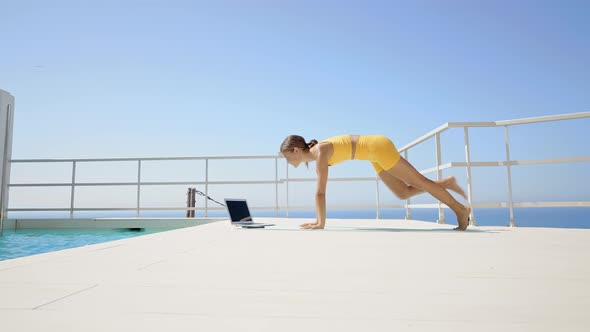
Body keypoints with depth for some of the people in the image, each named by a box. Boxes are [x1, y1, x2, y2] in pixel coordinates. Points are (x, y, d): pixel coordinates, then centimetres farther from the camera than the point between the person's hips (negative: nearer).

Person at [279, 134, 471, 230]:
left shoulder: (320, 153, -21)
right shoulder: (315, 153, 6)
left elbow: (320, 192, -26)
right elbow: (320, 192, 10)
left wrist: (321, 223, -23)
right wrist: (318, 219, 10)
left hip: (379, 147, -8)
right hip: (376, 154, 8)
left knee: (420, 182, 2)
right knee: (403, 193, 15)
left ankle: (461, 210, 16)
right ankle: (446, 183, 25)